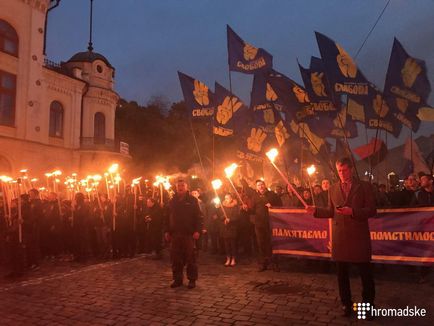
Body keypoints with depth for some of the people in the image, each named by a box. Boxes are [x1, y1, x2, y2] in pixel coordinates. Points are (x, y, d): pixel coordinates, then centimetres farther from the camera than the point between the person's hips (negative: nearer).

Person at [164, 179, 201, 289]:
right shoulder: (172, 201, 13)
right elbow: (168, 217, 15)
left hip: (189, 234, -3)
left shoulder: (192, 200, 2)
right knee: (175, 258, 6)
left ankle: (192, 280, 12)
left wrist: (197, 230, -12)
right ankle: (177, 279, 18)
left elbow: (198, 217, -3)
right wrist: (167, 231, 8)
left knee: (190, 257, 1)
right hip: (175, 234, 4)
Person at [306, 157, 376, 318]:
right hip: (340, 236, 3)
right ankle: (347, 304, 26)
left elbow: (371, 210, -6)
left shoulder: (364, 186, -1)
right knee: (342, 273, 11)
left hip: (359, 235, -3)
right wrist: (316, 210, -4)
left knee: (365, 272, 7)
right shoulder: (333, 189, 8)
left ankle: (368, 305, 25)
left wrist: (352, 211, -20)